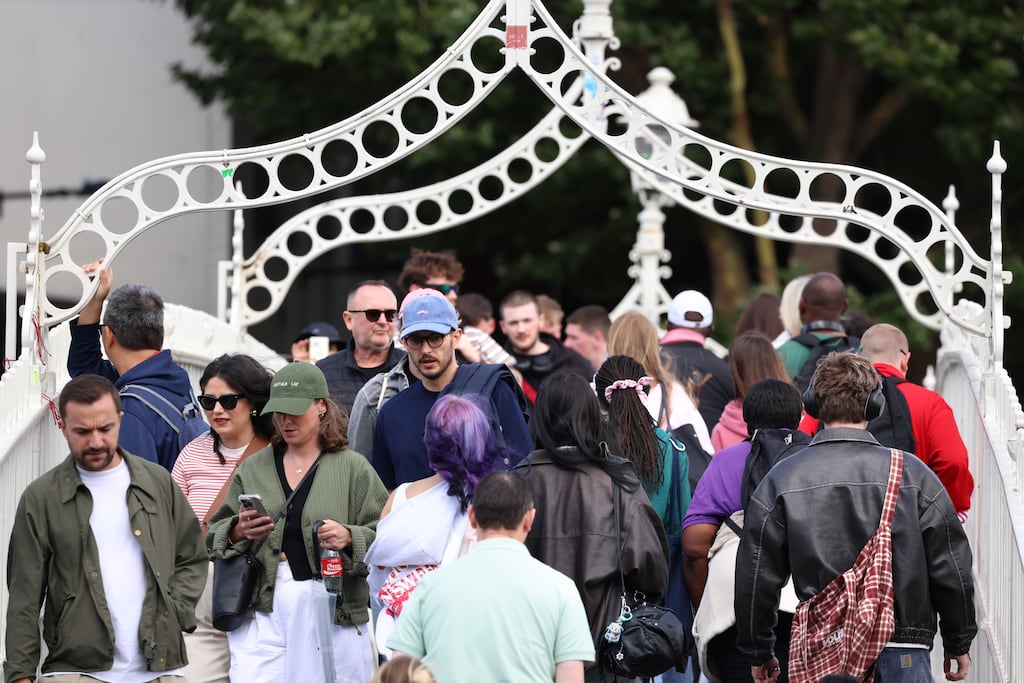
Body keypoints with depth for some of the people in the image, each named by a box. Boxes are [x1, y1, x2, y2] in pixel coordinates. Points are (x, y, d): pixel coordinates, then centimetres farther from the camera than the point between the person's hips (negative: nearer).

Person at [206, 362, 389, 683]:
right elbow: (214, 537, 15)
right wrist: (238, 532, -7)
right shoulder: (252, 469, 15)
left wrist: (349, 538, -18)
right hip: (263, 612, 2)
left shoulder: (353, 468, 5)